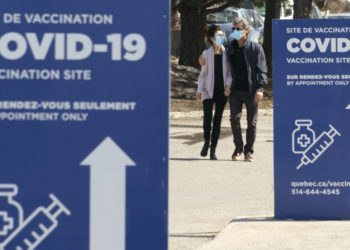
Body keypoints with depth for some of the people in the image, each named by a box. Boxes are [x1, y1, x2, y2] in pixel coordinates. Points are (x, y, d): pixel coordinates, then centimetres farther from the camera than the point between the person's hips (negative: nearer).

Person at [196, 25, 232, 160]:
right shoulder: (206, 53, 2)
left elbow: (230, 72, 6)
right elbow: (203, 73, 6)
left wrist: (228, 85, -10)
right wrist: (199, 90, -1)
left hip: (222, 91, 1)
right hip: (208, 90, -1)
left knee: (218, 119, 1)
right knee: (207, 117, -11)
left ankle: (213, 149, 9)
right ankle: (206, 142, 17)